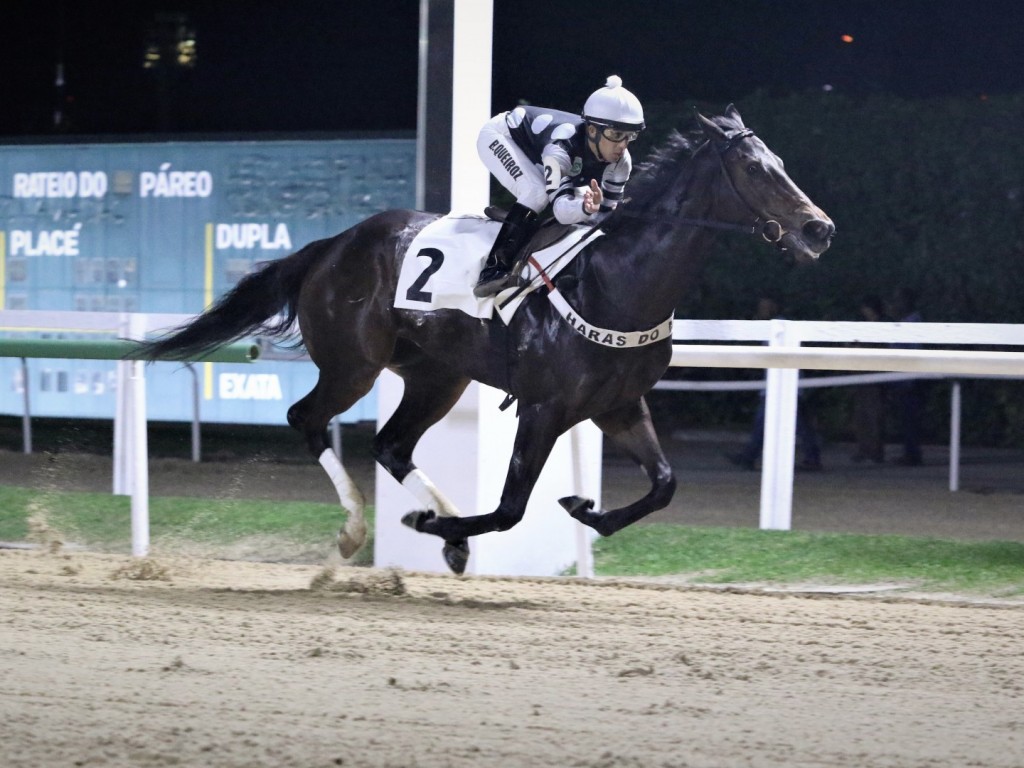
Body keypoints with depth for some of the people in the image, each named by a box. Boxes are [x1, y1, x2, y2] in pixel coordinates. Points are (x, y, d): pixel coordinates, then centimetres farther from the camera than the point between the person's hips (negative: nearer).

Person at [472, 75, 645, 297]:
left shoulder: (620, 162, -22)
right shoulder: (560, 147, -42)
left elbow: (605, 213, -11)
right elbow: (560, 207, -49)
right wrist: (586, 208, -66)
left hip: (534, 151, 8)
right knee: (537, 193, -31)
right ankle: (492, 271, -31)